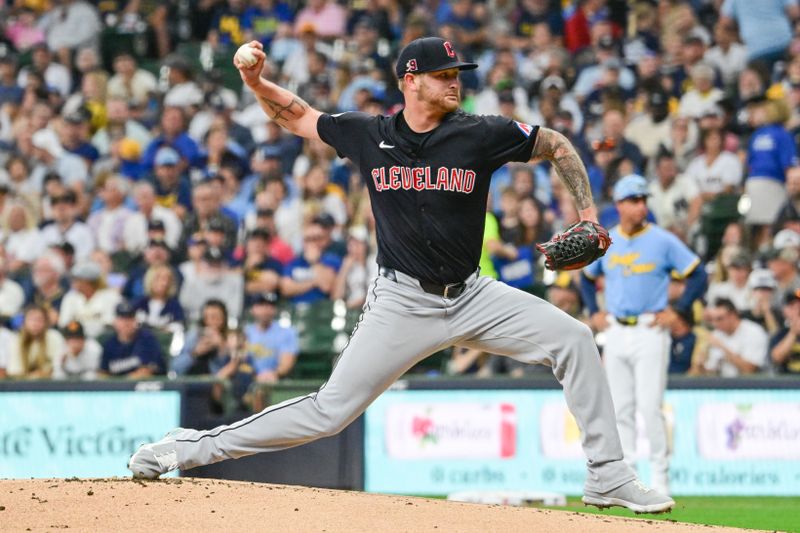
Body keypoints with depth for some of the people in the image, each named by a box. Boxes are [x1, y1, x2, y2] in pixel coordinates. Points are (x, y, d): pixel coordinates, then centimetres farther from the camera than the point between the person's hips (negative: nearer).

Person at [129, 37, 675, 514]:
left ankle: (608, 477, -7)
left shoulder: (481, 135, -6)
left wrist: (588, 214, -3)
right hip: (402, 302, -2)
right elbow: (297, 116, 12)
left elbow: (557, 145, 7)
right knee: (332, 410, -8)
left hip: (472, 296, 2)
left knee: (573, 338, -14)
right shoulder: (369, 135, -3)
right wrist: (257, 82, -6)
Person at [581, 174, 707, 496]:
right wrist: (594, 312, 13)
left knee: (650, 406, -11)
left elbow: (697, 275, -1)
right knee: (620, 409, 6)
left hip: (649, 331, -4)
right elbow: (587, 277, 25)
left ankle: (660, 475, -2)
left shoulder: (663, 241, -3)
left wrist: (676, 311, -7)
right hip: (615, 333, 4)